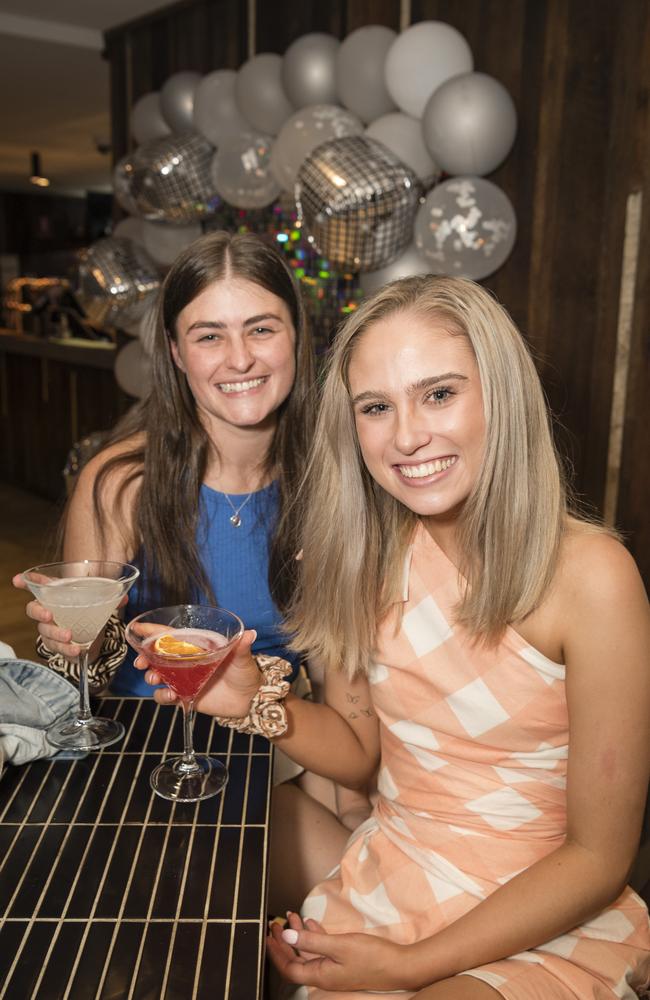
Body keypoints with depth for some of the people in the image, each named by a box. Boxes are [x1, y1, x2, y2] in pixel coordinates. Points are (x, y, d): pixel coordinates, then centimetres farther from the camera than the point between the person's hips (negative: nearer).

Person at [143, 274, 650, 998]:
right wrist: (259, 705, -14)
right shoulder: (373, 552, -4)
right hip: (380, 887, 4)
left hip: (546, 923, -4)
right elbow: (360, 749, 5)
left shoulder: (589, 573, -20)